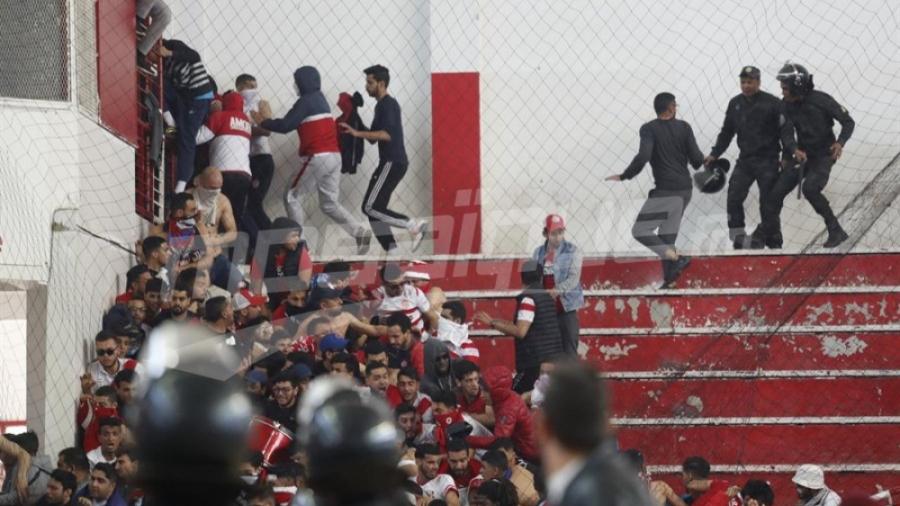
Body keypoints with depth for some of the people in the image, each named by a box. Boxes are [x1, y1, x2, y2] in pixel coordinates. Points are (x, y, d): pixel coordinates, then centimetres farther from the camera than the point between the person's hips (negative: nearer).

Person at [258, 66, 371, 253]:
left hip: (317, 157, -8)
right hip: (334, 156, 8)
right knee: (330, 203, 11)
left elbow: (285, 125, -11)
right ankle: (360, 233, -4)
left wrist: (263, 123, 3)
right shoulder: (320, 99, 19)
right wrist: (269, 123, 17)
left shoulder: (306, 101, -8)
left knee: (292, 196, 4)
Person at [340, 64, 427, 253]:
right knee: (374, 209, 7)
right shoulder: (381, 105, 20)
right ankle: (393, 252, 4)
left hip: (392, 163, -10)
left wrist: (358, 133, -22)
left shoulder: (389, 104, -10)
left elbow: (387, 134, -23)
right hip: (389, 162, 10)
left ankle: (413, 225, -13)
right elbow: (373, 137, 23)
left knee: (371, 207, -14)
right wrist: (353, 130, 10)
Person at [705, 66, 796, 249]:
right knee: (734, 196, -9)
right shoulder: (735, 104, 9)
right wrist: (714, 154, 11)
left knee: (768, 201, -2)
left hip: (768, 160, -4)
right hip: (745, 160, 4)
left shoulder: (773, 103, -7)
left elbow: (786, 130, -8)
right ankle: (737, 235, -2)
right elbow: (727, 132, 17)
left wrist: (789, 153, -20)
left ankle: (762, 237, 9)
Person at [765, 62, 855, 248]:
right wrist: (793, 150, -16)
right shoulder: (786, 106, 0)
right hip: (802, 154, 6)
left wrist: (840, 142, -26)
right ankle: (773, 241, 8)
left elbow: (848, 122, -9)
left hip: (823, 155, -6)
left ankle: (836, 231, -18)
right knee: (776, 193, -5)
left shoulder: (821, 100, -15)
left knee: (809, 188, -30)